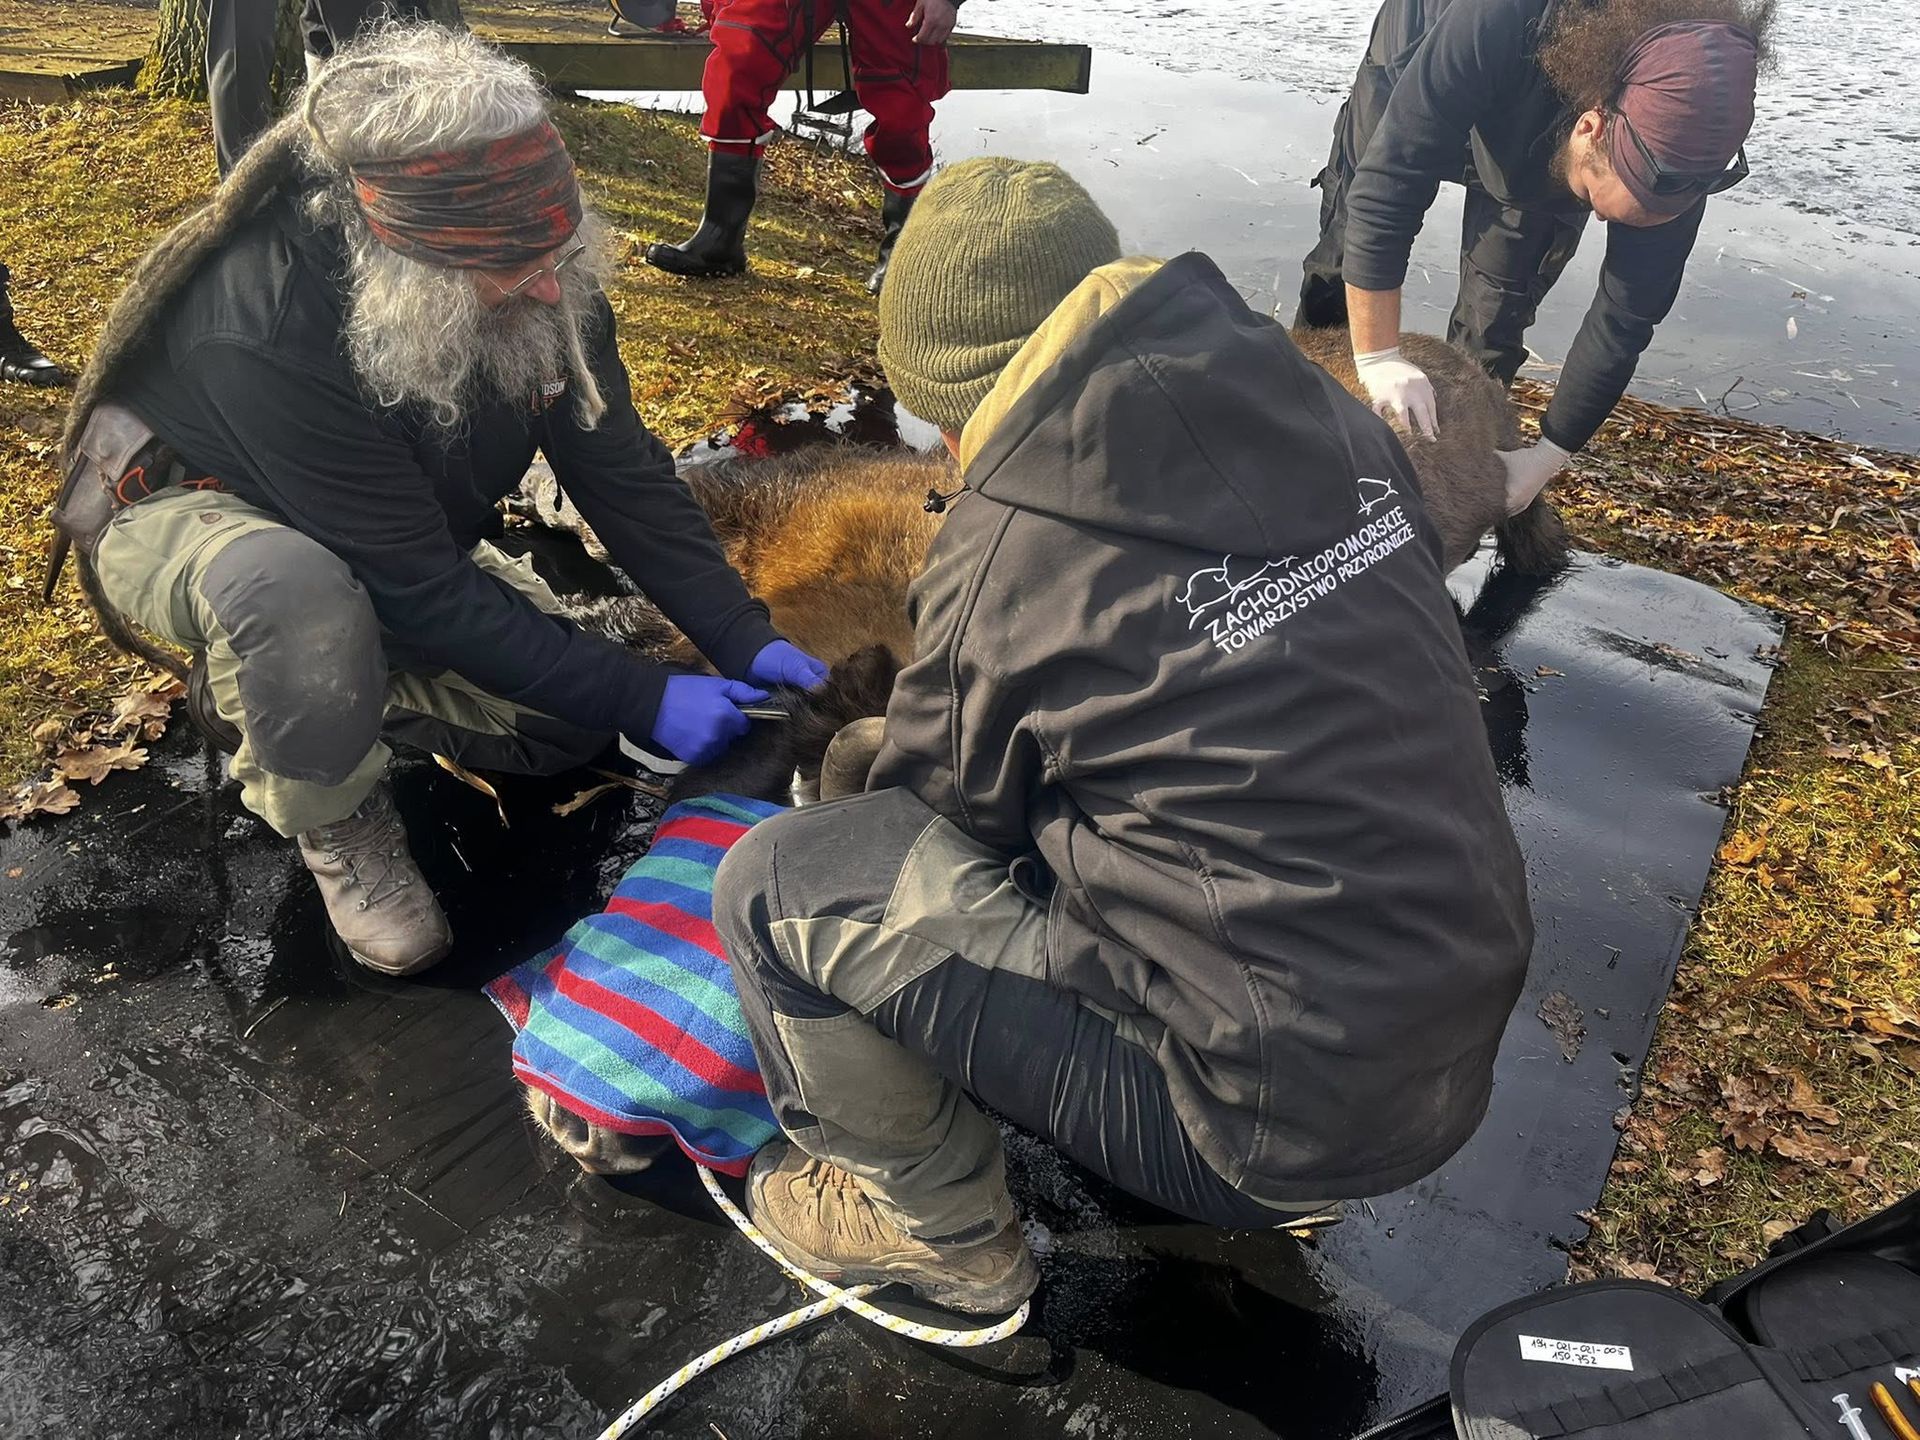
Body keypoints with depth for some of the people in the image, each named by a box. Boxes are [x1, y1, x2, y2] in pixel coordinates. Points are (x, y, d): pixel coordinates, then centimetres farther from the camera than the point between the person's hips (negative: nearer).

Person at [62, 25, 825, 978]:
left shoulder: (537, 281, -22)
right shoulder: (268, 334, -39)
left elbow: (621, 471, -14)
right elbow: (423, 595, -35)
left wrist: (745, 642, -22)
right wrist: (643, 701, -33)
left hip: (399, 537, 6)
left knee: (568, 720, -4)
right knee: (300, 591, -42)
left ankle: (279, 671, 11)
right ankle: (337, 829, -10)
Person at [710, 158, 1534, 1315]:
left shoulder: (1005, 552, -17)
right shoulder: (1335, 420, 0)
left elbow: (939, 802, 1)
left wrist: (850, 756, 24)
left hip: (1277, 1123, -7)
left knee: (779, 886, -5)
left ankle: (941, 1230, 17)